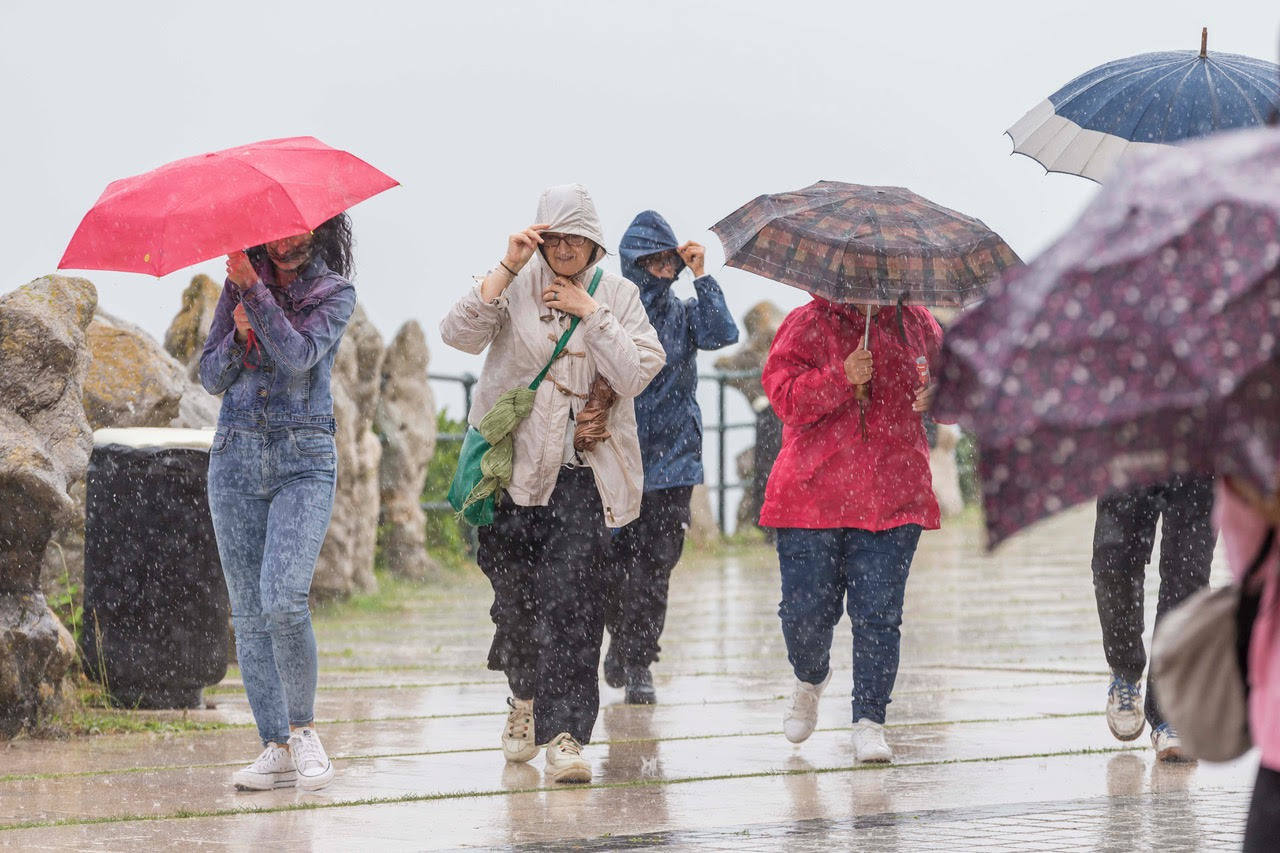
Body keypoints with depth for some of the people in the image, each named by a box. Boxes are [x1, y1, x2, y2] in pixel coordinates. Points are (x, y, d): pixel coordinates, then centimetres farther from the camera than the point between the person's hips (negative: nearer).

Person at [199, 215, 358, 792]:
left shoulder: (334, 292, 0)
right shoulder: (240, 283, 9)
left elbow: (299, 354, -18)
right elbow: (211, 377, 9)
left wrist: (255, 291, -24)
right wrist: (239, 337, -10)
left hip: (304, 461, -4)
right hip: (237, 455, 4)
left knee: (283, 598, -20)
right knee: (248, 611, 1)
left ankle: (303, 729, -3)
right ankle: (277, 749, 5)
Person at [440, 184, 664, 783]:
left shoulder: (617, 295, 7)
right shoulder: (515, 286, 3)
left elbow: (636, 374, -5)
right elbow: (459, 334, -13)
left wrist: (590, 312, -9)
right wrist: (507, 269, -17)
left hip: (584, 470, -1)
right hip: (515, 462, 1)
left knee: (571, 594, -14)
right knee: (515, 589, 7)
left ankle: (565, 733, -16)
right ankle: (525, 695, 36)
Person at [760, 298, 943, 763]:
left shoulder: (915, 324, 11)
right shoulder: (807, 324, 2)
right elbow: (784, 394, -8)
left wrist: (938, 396, -2)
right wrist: (841, 377, -22)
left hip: (892, 497, 1)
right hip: (812, 494, -1)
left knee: (878, 613, -6)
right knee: (806, 611, 1)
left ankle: (869, 721, 1)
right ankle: (810, 680, 33)